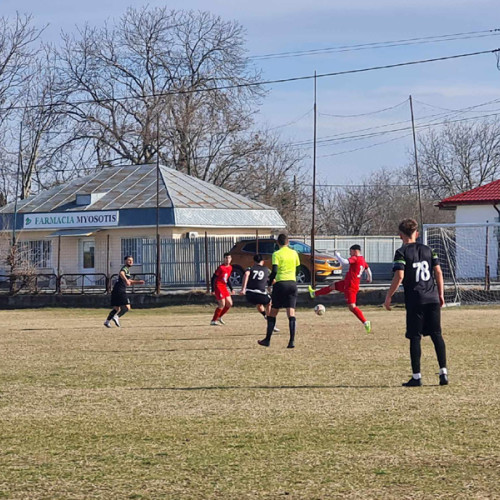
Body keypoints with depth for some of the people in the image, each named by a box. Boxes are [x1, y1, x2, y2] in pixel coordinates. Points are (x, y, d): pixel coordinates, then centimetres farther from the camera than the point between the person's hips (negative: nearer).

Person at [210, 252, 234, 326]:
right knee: (222, 304, -14)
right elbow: (213, 278, -14)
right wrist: (213, 290, -18)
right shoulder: (221, 268, -16)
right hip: (218, 286, -8)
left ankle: (219, 317, 24)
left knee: (229, 304, 7)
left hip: (224, 287, 8)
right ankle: (213, 321, -5)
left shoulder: (230, 267, 9)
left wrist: (231, 289, 19)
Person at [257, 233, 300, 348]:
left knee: (272, 313, 9)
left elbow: (274, 271, -14)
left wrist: (269, 283, -3)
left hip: (280, 283, -3)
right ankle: (292, 341, -13)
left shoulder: (276, 254, -4)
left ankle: (267, 340, 13)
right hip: (292, 283, 3)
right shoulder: (294, 253, 9)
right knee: (291, 313, -2)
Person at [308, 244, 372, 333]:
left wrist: (337, 255, -15)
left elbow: (344, 262, -32)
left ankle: (366, 323, -15)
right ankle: (315, 293, 46)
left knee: (352, 307, -11)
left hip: (350, 287, -10)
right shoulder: (363, 260, 9)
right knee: (333, 285, 26)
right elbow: (368, 271, 20)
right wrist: (369, 278, 41)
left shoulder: (355, 258, -18)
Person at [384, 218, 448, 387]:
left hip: (414, 300, -4)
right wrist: (441, 295, 14)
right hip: (432, 299, 4)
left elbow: (399, 276, -13)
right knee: (436, 335, 8)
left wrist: (388, 296, -5)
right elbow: (438, 272, 7)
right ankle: (443, 373, 3)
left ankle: (416, 376, 1)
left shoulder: (402, 252, -4)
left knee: (415, 338, 1)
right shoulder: (428, 250, 11)